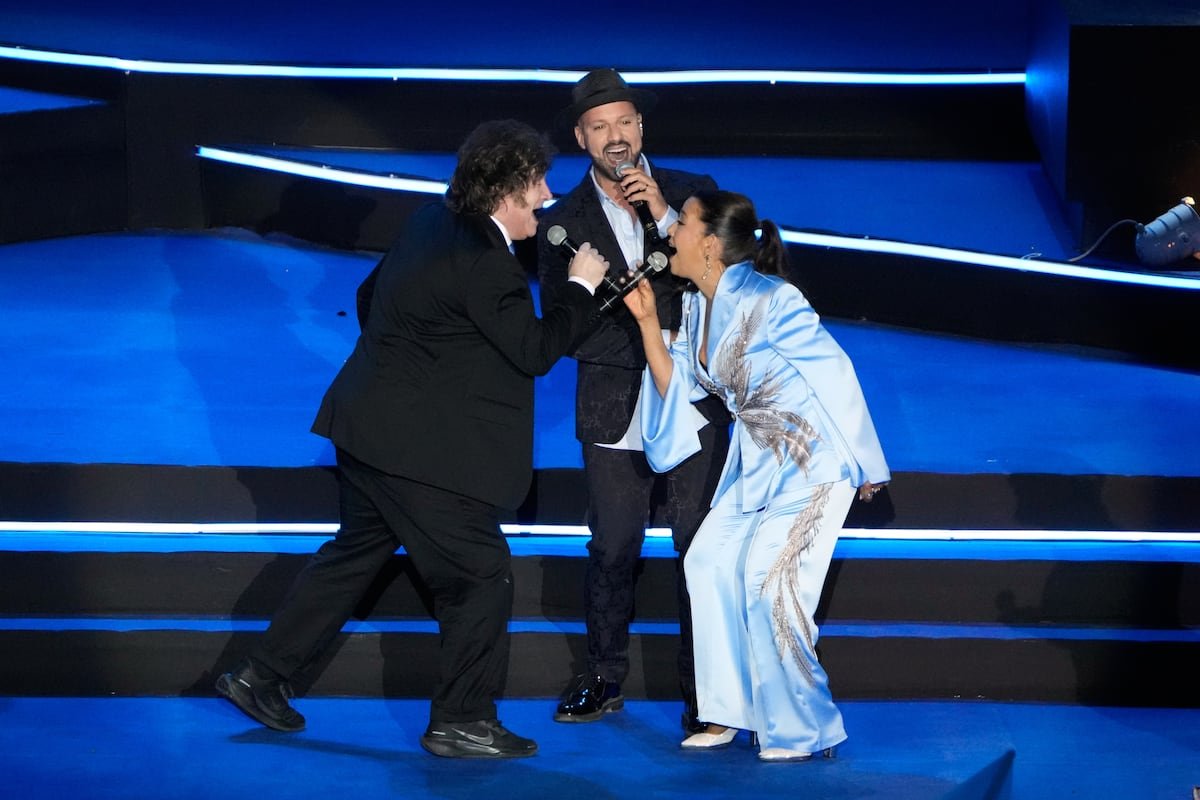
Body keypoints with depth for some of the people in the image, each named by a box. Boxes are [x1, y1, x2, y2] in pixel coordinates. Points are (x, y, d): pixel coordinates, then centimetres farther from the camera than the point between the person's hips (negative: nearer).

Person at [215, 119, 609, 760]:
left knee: (356, 551, 24)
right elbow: (535, 350, -18)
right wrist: (580, 287, -6)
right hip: (418, 448, -10)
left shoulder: (434, 222, 7)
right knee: (482, 576, 1)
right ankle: (461, 721, 9)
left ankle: (261, 677, 30)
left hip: (368, 427, 10)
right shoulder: (484, 263, -22)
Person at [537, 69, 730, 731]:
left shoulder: (692, 193, 6)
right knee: (611, 550, 3)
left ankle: (703, 690, 4)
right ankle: (604, 681, 18)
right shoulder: (564, 222, 6)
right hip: (613, 409, 0)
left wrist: (664, 216, -11)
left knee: (700, 546, -4)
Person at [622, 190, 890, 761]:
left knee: (769, 584, -12)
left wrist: (863, 466, -9)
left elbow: (834, 371, -15)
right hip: (756, 458, 9)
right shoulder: (697, 307, 6)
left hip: (812, 461, -9)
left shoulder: (768, 301, -20)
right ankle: (731, 712, 12)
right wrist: (648, 321, -4)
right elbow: (677, 388, 6)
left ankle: (804, 730, 2)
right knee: (710, 561, 2)